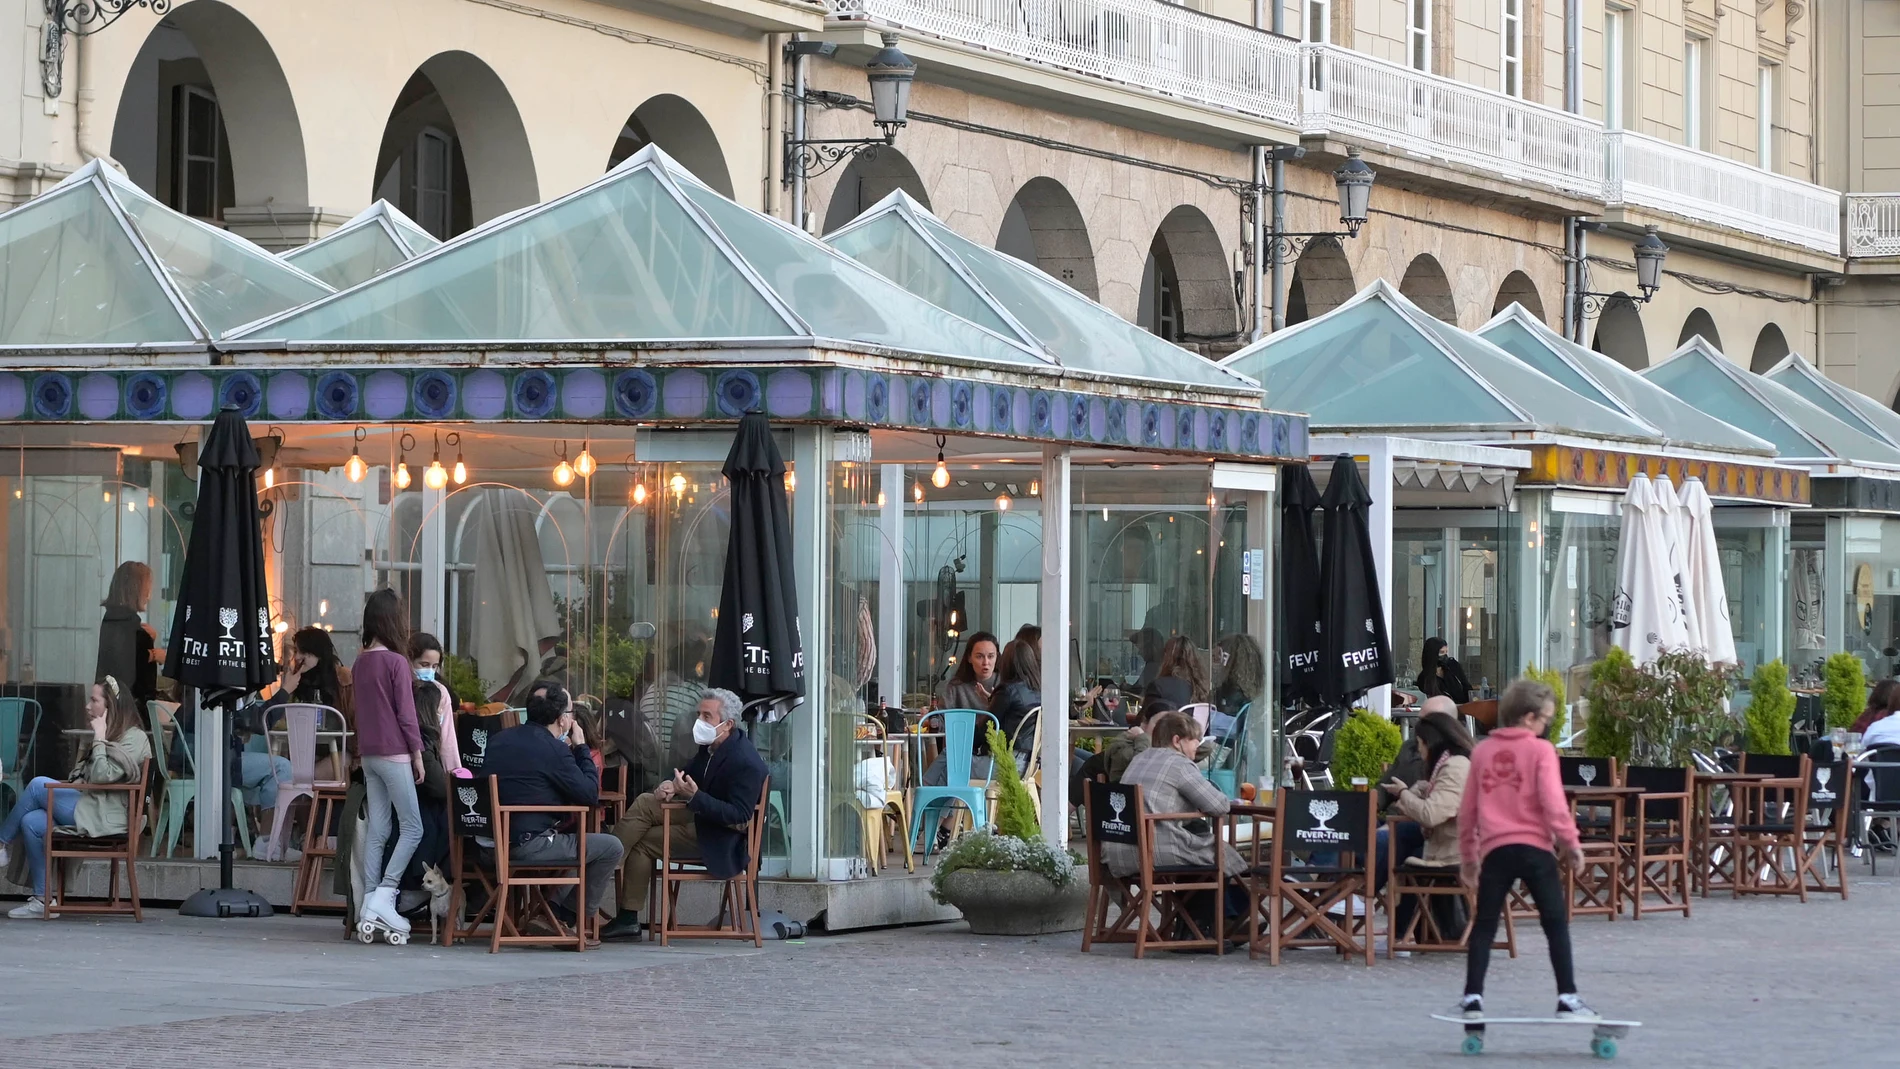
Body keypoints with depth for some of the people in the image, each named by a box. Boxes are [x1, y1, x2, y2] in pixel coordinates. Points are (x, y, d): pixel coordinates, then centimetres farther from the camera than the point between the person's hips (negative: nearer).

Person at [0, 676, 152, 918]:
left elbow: (102, 776, -18)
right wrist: (77, 782, 8)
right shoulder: (110, 737, 25)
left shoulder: (134, 738, -6)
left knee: (38, 786, -16)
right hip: (90, 808, 9)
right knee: (31, 822, -12)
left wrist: (99, 739, -12)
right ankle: (41, 900, -12)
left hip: (104, 816, -9)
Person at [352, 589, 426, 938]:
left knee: (377, 829, 8)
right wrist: (417, 754, -4)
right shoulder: (396, 662, -13)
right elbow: (406, 713, -12)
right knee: (412, 829, -2)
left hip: (368, 753, 7)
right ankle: (385, 894, -12)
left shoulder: (360, 663, 8)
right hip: (394, 753, -7)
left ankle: (369, 904, 4)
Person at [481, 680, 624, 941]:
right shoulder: (552, 749, -14)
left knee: (576, 838, 32)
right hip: (531, 846, -9)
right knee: (612, 848, 3)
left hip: (495, 841, 9)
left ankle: (552, 909, 22)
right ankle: (570, 919, 10)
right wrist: (581, 748, 3)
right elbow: (590, 795, -9)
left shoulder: (498, 741, 10)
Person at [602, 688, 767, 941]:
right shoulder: (711, 747, 4)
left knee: (645, 841, -14)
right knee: (645, 803, -4)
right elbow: (688, 774, 16)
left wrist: (694, 796, -37)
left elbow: (739, 816, -28)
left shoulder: (746, 763, -24)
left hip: (721, 839, -9)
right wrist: (672, 786, -10)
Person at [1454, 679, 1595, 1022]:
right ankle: (1567, 997, -2)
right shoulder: (1541, 750, -2)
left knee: (1484, 926, 9)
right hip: (1534, 846, -3)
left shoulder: (1482, 751, 11)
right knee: (1556, 923, 3)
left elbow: (1467, 810, 15)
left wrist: (1468, 855, 23)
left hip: (1494, 849, 3)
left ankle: (1473, 996, 1)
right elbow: (1552, 802, -12)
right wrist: (1570, 843, -4)